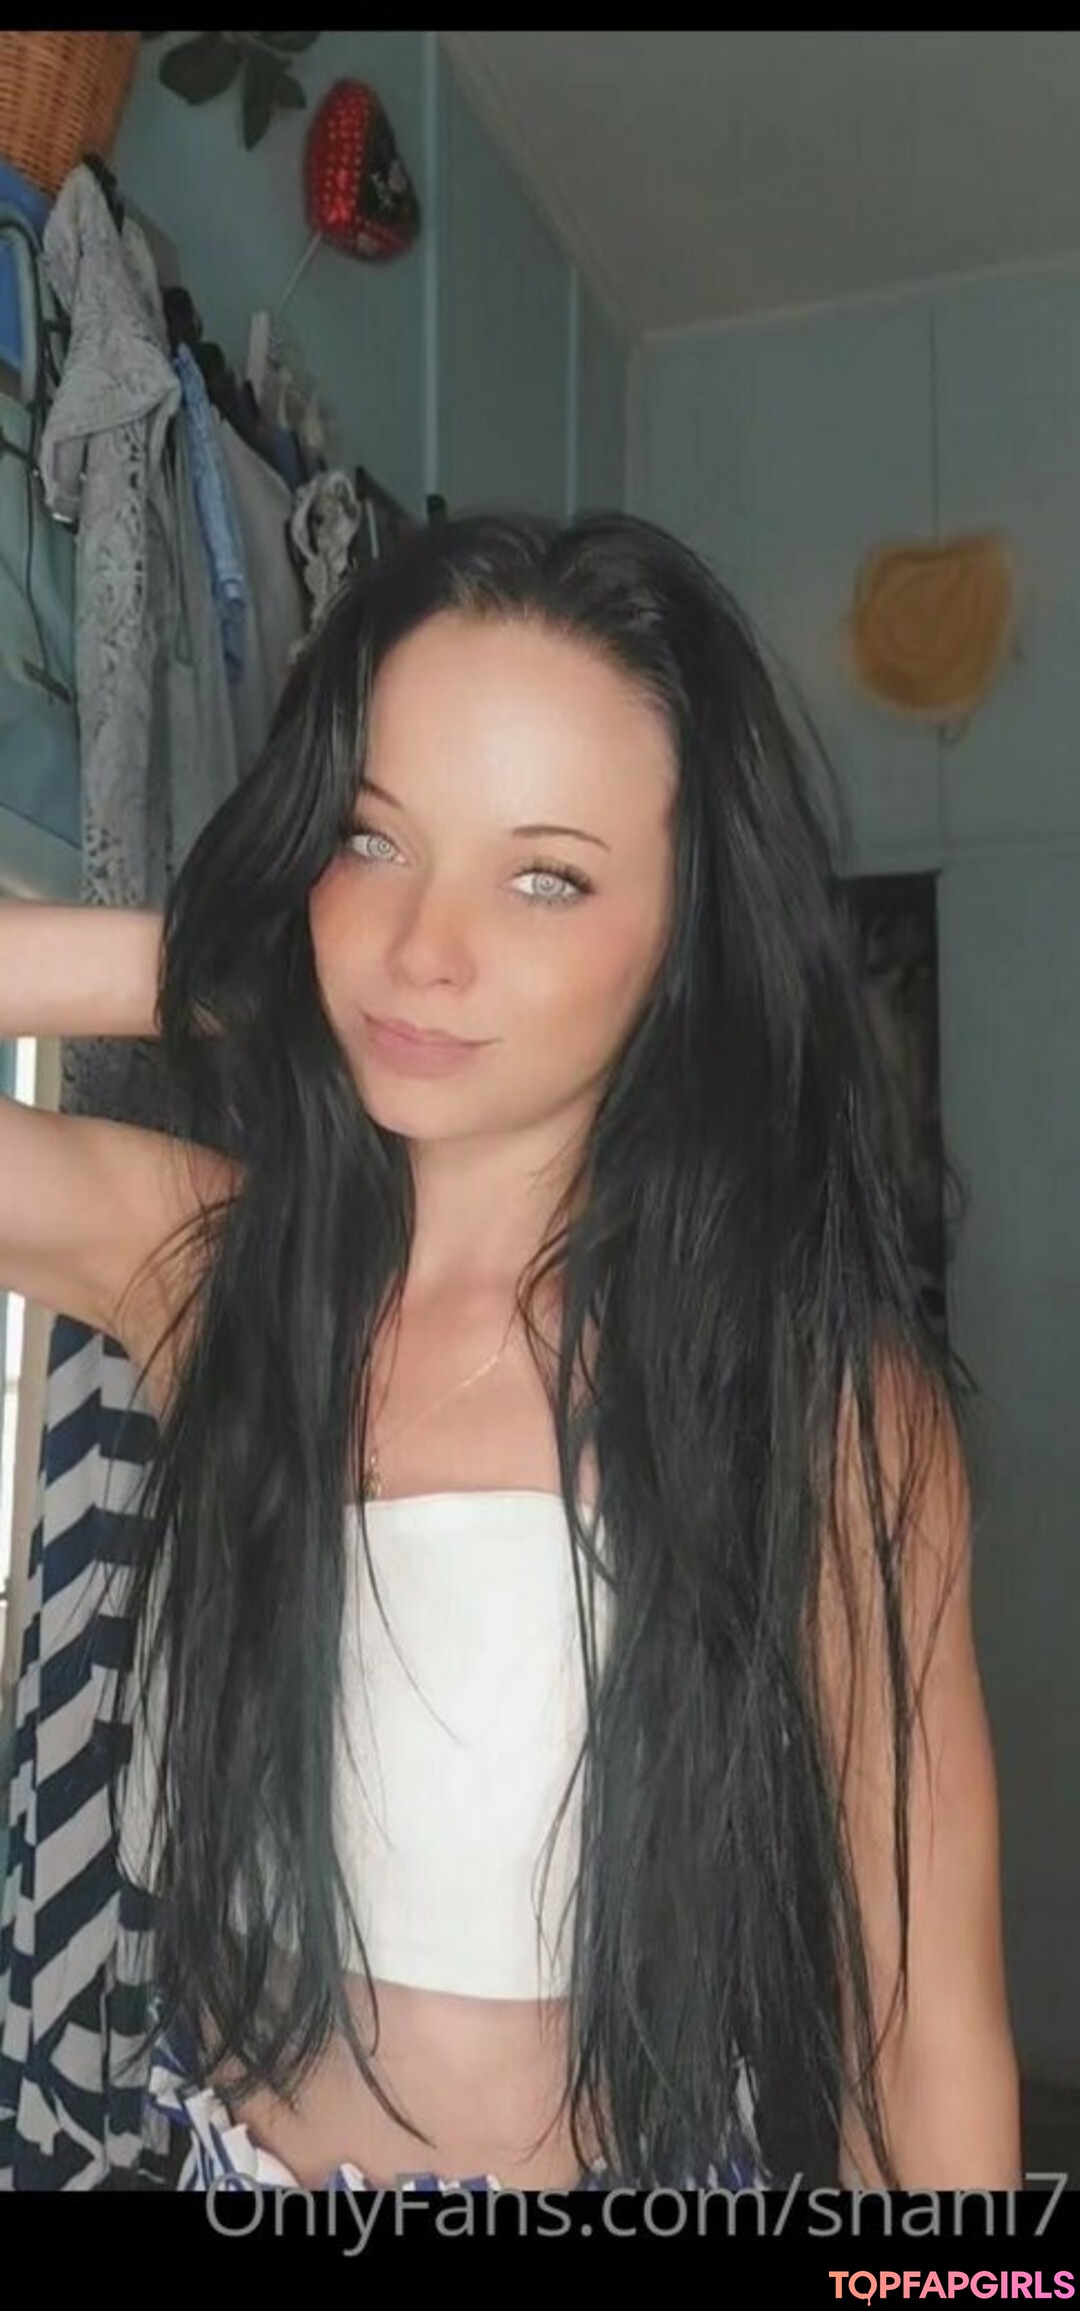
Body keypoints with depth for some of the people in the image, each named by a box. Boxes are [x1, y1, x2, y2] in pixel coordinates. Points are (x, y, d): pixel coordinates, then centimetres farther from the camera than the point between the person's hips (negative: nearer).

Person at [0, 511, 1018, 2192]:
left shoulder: (826, 1389, -22)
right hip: (221, 2140, 4)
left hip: (640, 2154, -3)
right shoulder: (194, 1257, -12)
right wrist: (219, 965, -21)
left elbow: (930, 2032, -17)